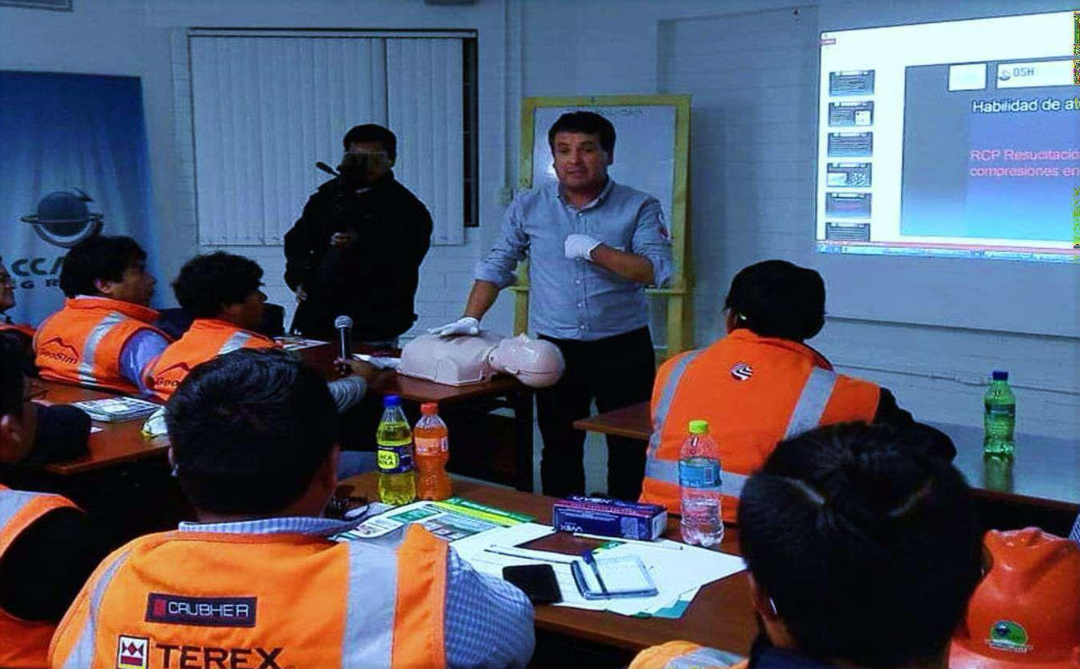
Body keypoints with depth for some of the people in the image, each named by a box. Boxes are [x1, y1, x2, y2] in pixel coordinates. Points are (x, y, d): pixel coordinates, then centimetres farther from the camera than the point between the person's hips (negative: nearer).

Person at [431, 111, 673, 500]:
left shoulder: (639, 208, -2)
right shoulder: (528, 208, 6)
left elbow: (657, 271, -13)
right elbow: (496, 267, 11)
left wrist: (594, 250, -17)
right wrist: (470, 319, 1)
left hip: (624, 349, -2)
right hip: (556, 348, 2)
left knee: (631, 452, 5)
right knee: (560, 451, 10)